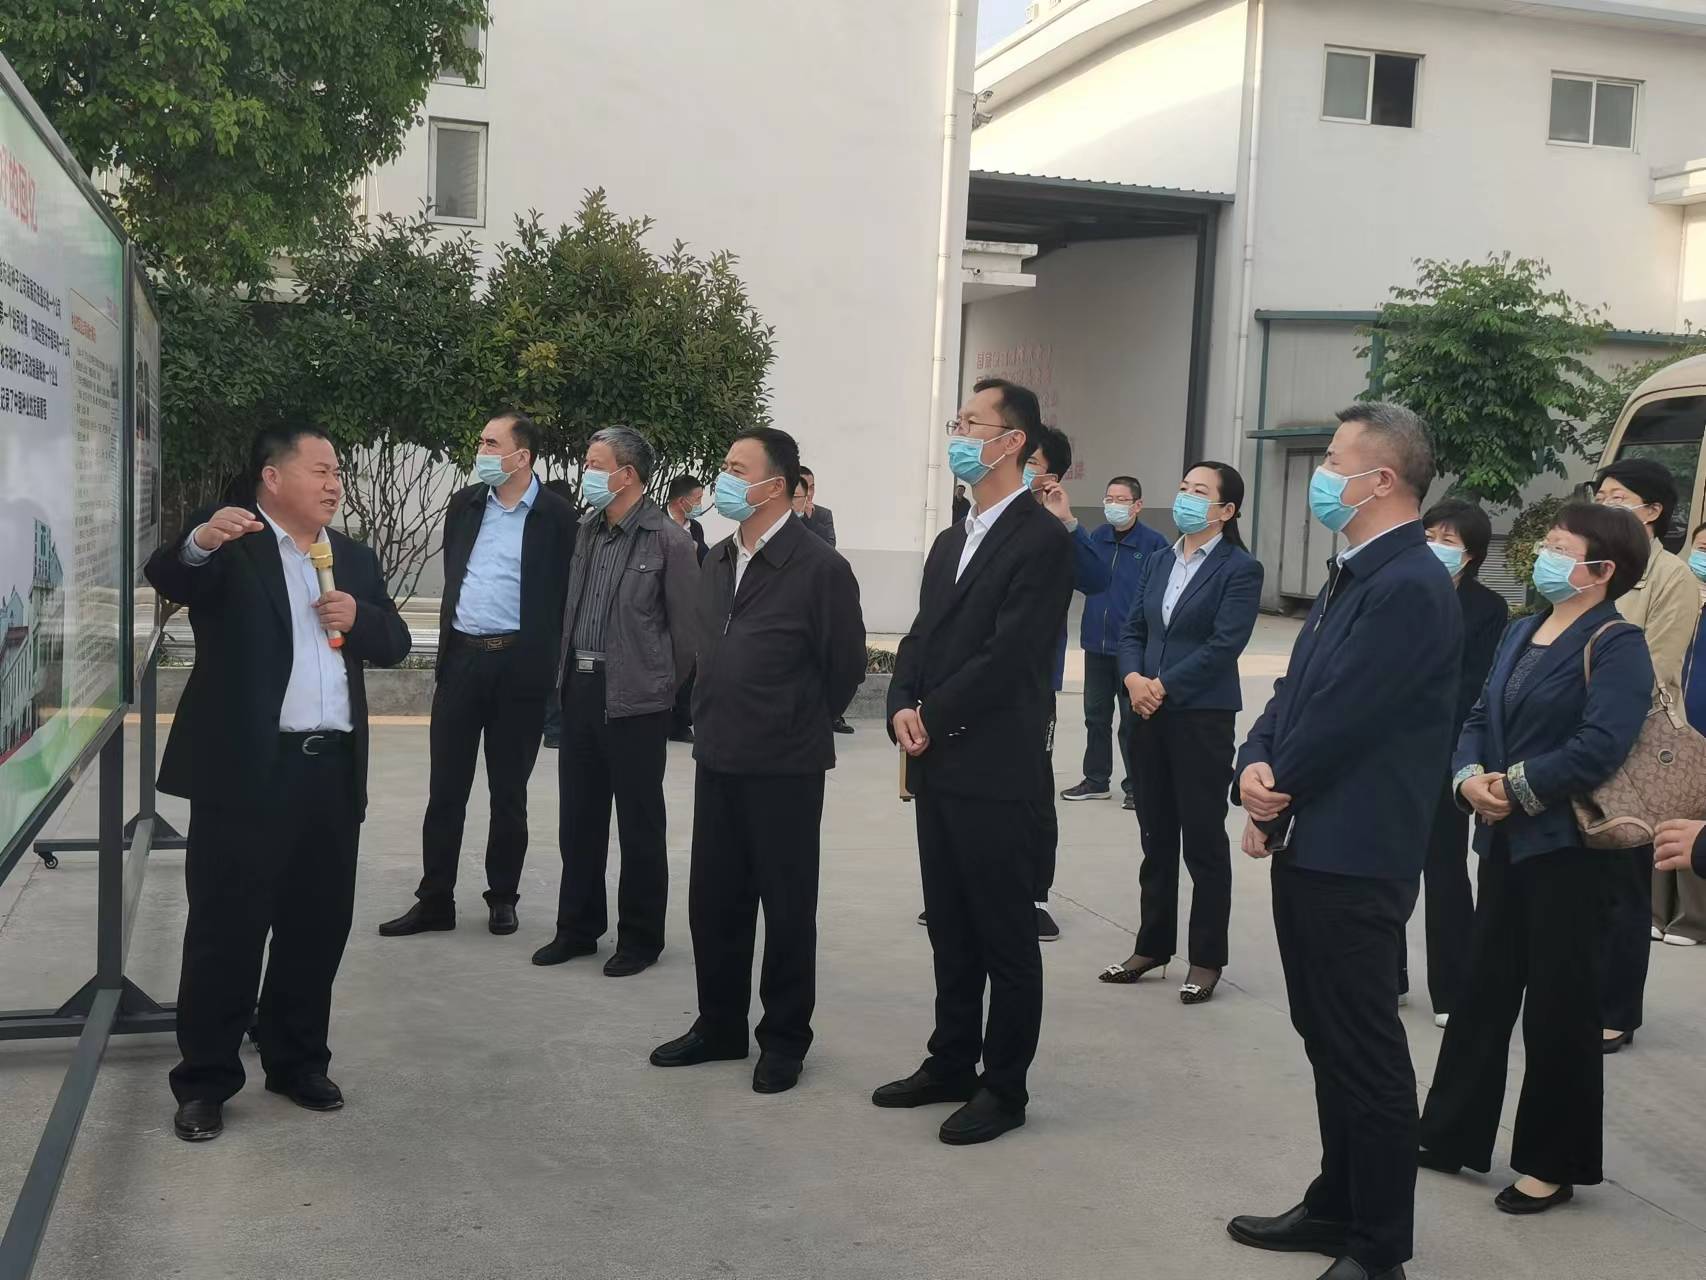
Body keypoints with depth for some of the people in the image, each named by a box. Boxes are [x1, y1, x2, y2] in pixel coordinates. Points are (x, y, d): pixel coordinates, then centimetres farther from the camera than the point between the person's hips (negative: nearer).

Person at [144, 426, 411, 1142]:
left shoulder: (354, 559, 16)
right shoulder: (228, 543, -2)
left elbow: (394, 644, 15)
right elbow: (168, 579, -22)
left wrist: (359, 616, -7)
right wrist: (198, 542, -44)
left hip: (332, 771, 6)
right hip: (247, 770, -5)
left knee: (318, 927, 13)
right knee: (227, 930, 1)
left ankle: (296, 1061, 28)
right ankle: (205, 1080, 13)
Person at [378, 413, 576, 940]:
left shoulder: (556, 516, -6)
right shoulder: (464, 505, 9)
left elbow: (563, 597, -4)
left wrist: (545, 662, -6)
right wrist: (451, 633, 16)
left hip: (519, 665, -4)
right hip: (462, 659, 4)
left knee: (509, 792, 8)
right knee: (445, 788, 6)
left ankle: (503, 897, 20)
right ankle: (435, 900, 13)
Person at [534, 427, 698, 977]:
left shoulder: (668, 540, -11)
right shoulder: (586, 530, 9)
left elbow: (685, 628, -7)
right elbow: (570, 608, 15)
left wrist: (664, 690, -1)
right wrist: (566, 674, 11)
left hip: (634, 699, -6)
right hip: (580, 689, 7)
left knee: (639, 824, 5)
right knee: (578, 817, 13)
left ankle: (640, 937, 17)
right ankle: (578, 927, 26)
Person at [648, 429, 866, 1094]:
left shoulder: (819, 567, -13)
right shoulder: (718, 562, 9)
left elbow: (846, 666, -7)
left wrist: (800, 728, 3)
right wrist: (714, 720, 16)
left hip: (784, 767, -7)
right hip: (717, 759, 7)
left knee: (787, 907, 5)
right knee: (713, 901, 13)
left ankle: (784, 1040, 18)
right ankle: (719, 1026, 28)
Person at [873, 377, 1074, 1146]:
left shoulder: (1042, 539, -11)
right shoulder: (949, 543, 18)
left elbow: (1008, 655, -18)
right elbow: (920, 639, 15)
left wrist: (933, 719, -11)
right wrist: (902, 708, -3)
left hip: (995, 768, -8)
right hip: (937, 766, 8)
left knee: (1005, 935, 3)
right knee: (949, 928, 16)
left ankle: (1004, 1085, 13)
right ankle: (952, 1062, 28)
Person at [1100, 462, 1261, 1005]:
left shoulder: (1240, 569, -7)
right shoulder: (1158, 564, 12)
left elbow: (1224, 644, -15)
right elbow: (1131, 630, 10)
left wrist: (1163, 686, -15)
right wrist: (1133, 678, -9)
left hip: (1203, 718, -6)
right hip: (1148, 714, 6)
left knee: (1204, 840, 2)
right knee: (1156, 836, 13)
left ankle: (1206, 960, 12)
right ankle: (1153, 945, 24)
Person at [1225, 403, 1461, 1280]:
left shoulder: (1410, 588, -19)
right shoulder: (1349, 578, 13)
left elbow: (1337, 720, -21)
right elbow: (1293, 695, 12)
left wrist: (1272, 806, -8)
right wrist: (1255, 768, -7)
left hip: (1353, 859, -10)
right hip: (1310, 846, 10)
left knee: (1366, 1053, 2)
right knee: (1328, 1041, 19)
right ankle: (1339, 1206, 34)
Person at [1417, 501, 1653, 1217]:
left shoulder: (1616, 645, -12)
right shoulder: (1522, 632, 13)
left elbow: (1600, 746, -23)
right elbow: (1479, 718, 12)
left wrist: (1517, 787, -16)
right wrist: (1469, 777, -7)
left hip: (1567, 846, -8)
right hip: (1504, 840, 8)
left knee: (1558, 1004, 3)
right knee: (1484, 987, 14)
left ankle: (1553, 1163, 17)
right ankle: (1452, 1133, 26)